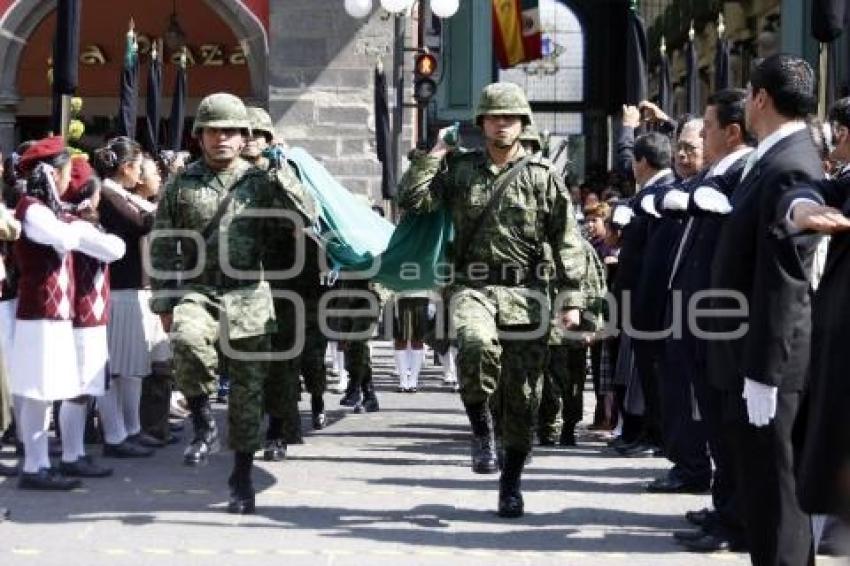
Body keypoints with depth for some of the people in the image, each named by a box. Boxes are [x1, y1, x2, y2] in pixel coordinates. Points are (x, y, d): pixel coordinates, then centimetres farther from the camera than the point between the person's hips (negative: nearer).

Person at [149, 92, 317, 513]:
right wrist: (165, 302, 4)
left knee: (248, 389, 4)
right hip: (197, 291, -1)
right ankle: (203, 426, -15)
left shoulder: (260, 182, 6)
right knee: (187, 339, -34)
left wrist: (281, 174, -10)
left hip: (249, 296, 1)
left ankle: (242, 478, 18)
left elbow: (307, 218, -4)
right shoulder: (182, 186, 7)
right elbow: (162, 247, 10)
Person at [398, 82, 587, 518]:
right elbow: (411, 199, 3)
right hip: (472, 287, 0)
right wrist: (435, 152, 3)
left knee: (522, 394, 3)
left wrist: (572, 298, -2)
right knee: (476, 343, -35)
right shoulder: (459, 170, 11)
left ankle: (511, 482, 19)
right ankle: (480, 427, -12)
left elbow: (567, 242, 5)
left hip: (524, 293, 1)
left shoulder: (543, 177, 6)